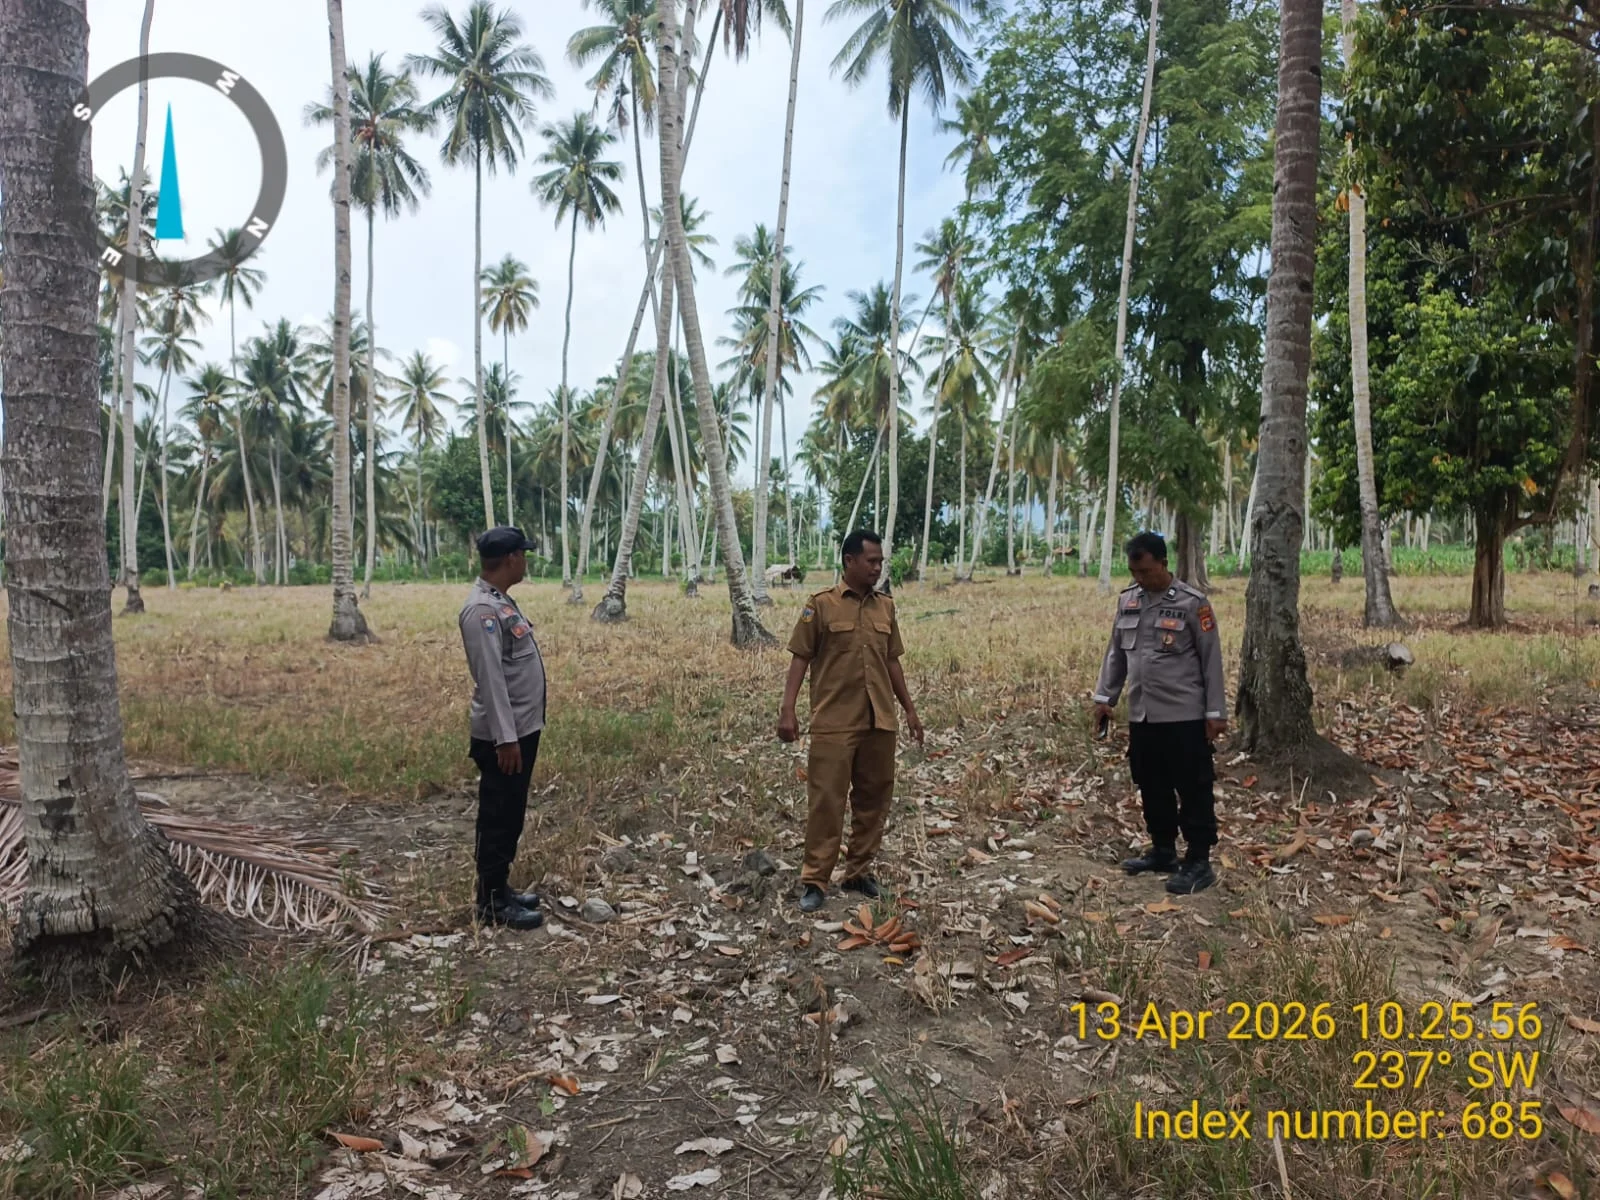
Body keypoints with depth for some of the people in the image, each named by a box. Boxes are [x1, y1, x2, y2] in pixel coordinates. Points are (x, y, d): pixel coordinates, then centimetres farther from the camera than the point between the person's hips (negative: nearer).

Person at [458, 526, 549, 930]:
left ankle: (499, 889, 28)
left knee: (511, 816, 17)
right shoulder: (482, 609, -21)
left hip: (522, 728, 10)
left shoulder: (501, 601, 12)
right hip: (503, 735, -10)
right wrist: (505, 738, -24)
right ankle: (492, 903, 9)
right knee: (498, 817, 0)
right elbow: (490, 678, -24)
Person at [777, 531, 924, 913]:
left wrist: (910, 709, 17)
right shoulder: (821, 605, -3)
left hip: (880, 721, 5)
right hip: (834, 722, -5)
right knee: (826, 800, -3)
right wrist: (787, 711, -12)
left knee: (874, 798, 10)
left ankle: (859, 872, 24)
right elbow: (800, 659, -4)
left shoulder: (886, 607, 11)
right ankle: (814, 881, 5)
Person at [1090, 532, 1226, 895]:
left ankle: (1199, 862, 9)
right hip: (1141, 715, 6)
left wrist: (1215, 712, -8)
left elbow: (1211, 660, -6)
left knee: (1193, 791, 1)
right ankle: (1163, 851, 29)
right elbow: (1115, 653, 16)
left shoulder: (1192, 603, -8)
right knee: (1152, 788, 15)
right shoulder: (1127, 600, 8)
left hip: (1185, 716, -6)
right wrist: (1104, 696, 12)